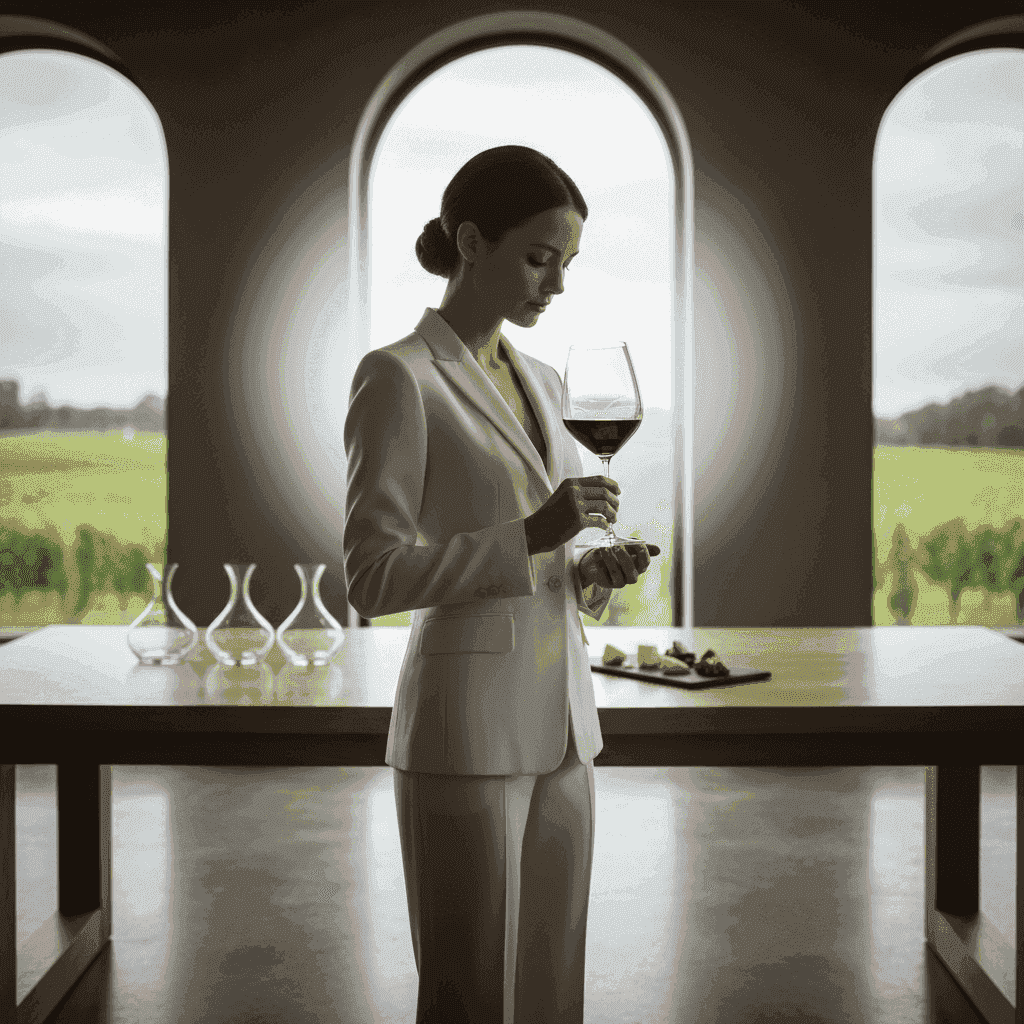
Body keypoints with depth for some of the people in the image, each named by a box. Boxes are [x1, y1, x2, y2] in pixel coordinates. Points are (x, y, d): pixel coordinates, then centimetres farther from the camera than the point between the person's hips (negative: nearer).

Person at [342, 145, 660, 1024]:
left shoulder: (541, 384, 15)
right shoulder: (397, 377, -10)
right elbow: (374, 578, -15)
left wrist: (595, 571, -1)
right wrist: (535, 533, -21)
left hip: (559, 728, 8)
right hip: (465, 730, -8)